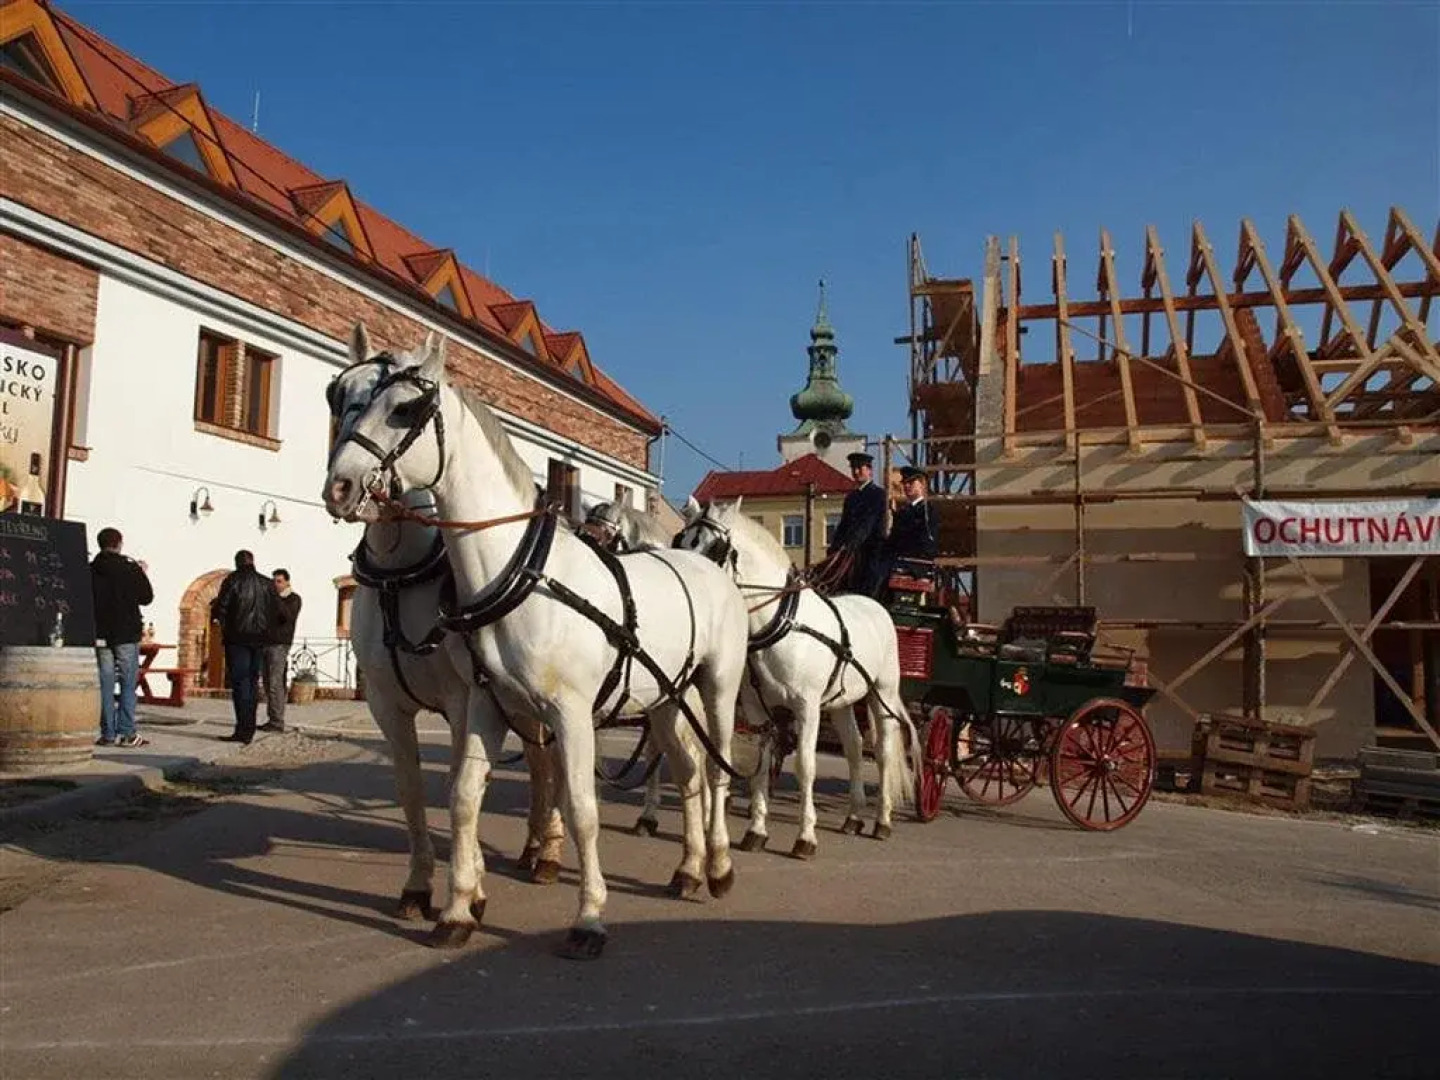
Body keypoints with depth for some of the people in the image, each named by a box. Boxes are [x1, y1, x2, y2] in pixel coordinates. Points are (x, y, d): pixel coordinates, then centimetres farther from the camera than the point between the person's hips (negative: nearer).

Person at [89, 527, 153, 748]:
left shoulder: (90, 570, 2)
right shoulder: (130, 568, -7)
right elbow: (147, 598, 1)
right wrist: (145, 576, 14)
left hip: (101, 634, 3)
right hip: (127, 633, -3)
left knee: (106, 683, 7)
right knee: (128, 682, 1)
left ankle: (108, 733, 6)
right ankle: (126, 733, -3)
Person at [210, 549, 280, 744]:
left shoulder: (233, 580, -6)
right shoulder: (267, 584, 8)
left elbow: (221, 607, -10)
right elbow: (277, 611, 8)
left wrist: (214, 609, 11)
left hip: (237, 637, -5)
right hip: (259, 640, 5)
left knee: (240, 682, -5)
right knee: (252, 682, 12)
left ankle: (243, 729, -11)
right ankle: (249, 728, 16)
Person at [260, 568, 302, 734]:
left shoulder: (293, 598, 1)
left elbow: (289, 617, -17)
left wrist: (277, 599, -21)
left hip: (280, 644, -7)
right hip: (265, 643, 7)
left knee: (275, 684, -12)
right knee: (267, 683, 5)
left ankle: (277, 722, -11)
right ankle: (271, 719, 9)